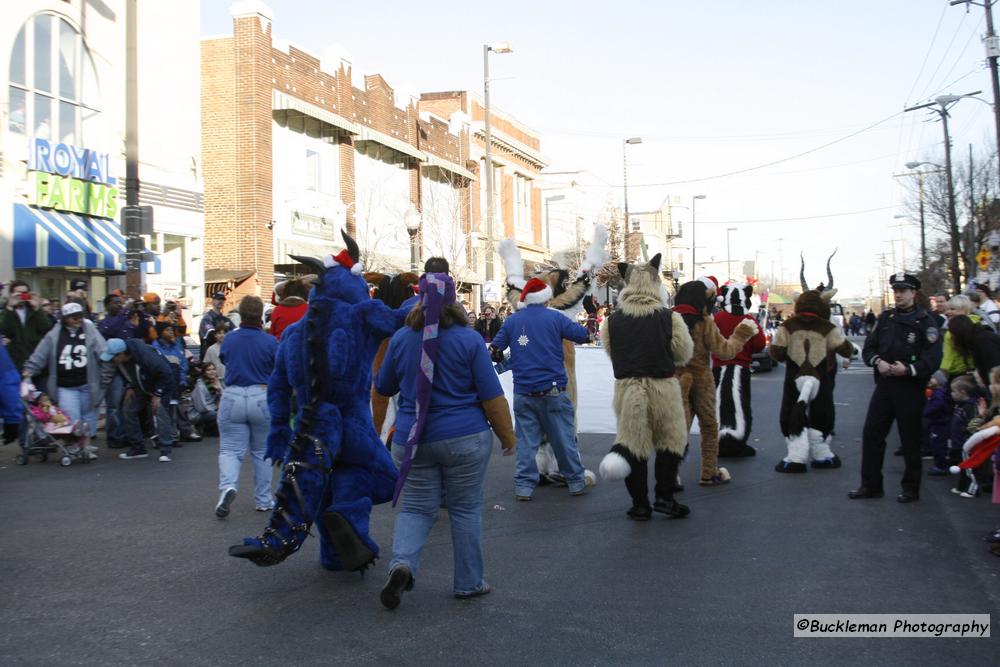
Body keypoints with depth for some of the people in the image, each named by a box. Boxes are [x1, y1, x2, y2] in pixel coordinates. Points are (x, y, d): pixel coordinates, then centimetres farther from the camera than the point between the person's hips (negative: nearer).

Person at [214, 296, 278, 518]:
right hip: (262, 398, 0)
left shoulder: (229, 339, 0)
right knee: (262, 451, 14)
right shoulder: (270, 342, -8)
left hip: (232, 398, 1)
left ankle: (227, 486, -24)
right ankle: (263, 500, 20)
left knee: (230, 449, 4)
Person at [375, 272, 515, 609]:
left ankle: (402, 563, -13)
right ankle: (468, 582, 18)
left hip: (412, 439, 2)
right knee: (465, 509, 10)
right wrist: (507, 435, 4)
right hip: (465, 438, -2)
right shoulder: (469, 340, -7)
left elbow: (383, 387, 13)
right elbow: (492, 397, -7)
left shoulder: (401, 339, 1)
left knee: (417, 508, 11)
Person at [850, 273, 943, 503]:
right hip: (884, 385, 5)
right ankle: (871, 485, 14)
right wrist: (878, 361, -10)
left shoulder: (925, 321, -6)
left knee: (910, 439, 4)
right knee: (871, 433, 3)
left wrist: (909, 370, -24)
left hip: (910, 388, -5)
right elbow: (868, 347, 9)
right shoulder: (885, 318, 10)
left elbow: (933, 358, -13)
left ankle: (911, 488, 17)